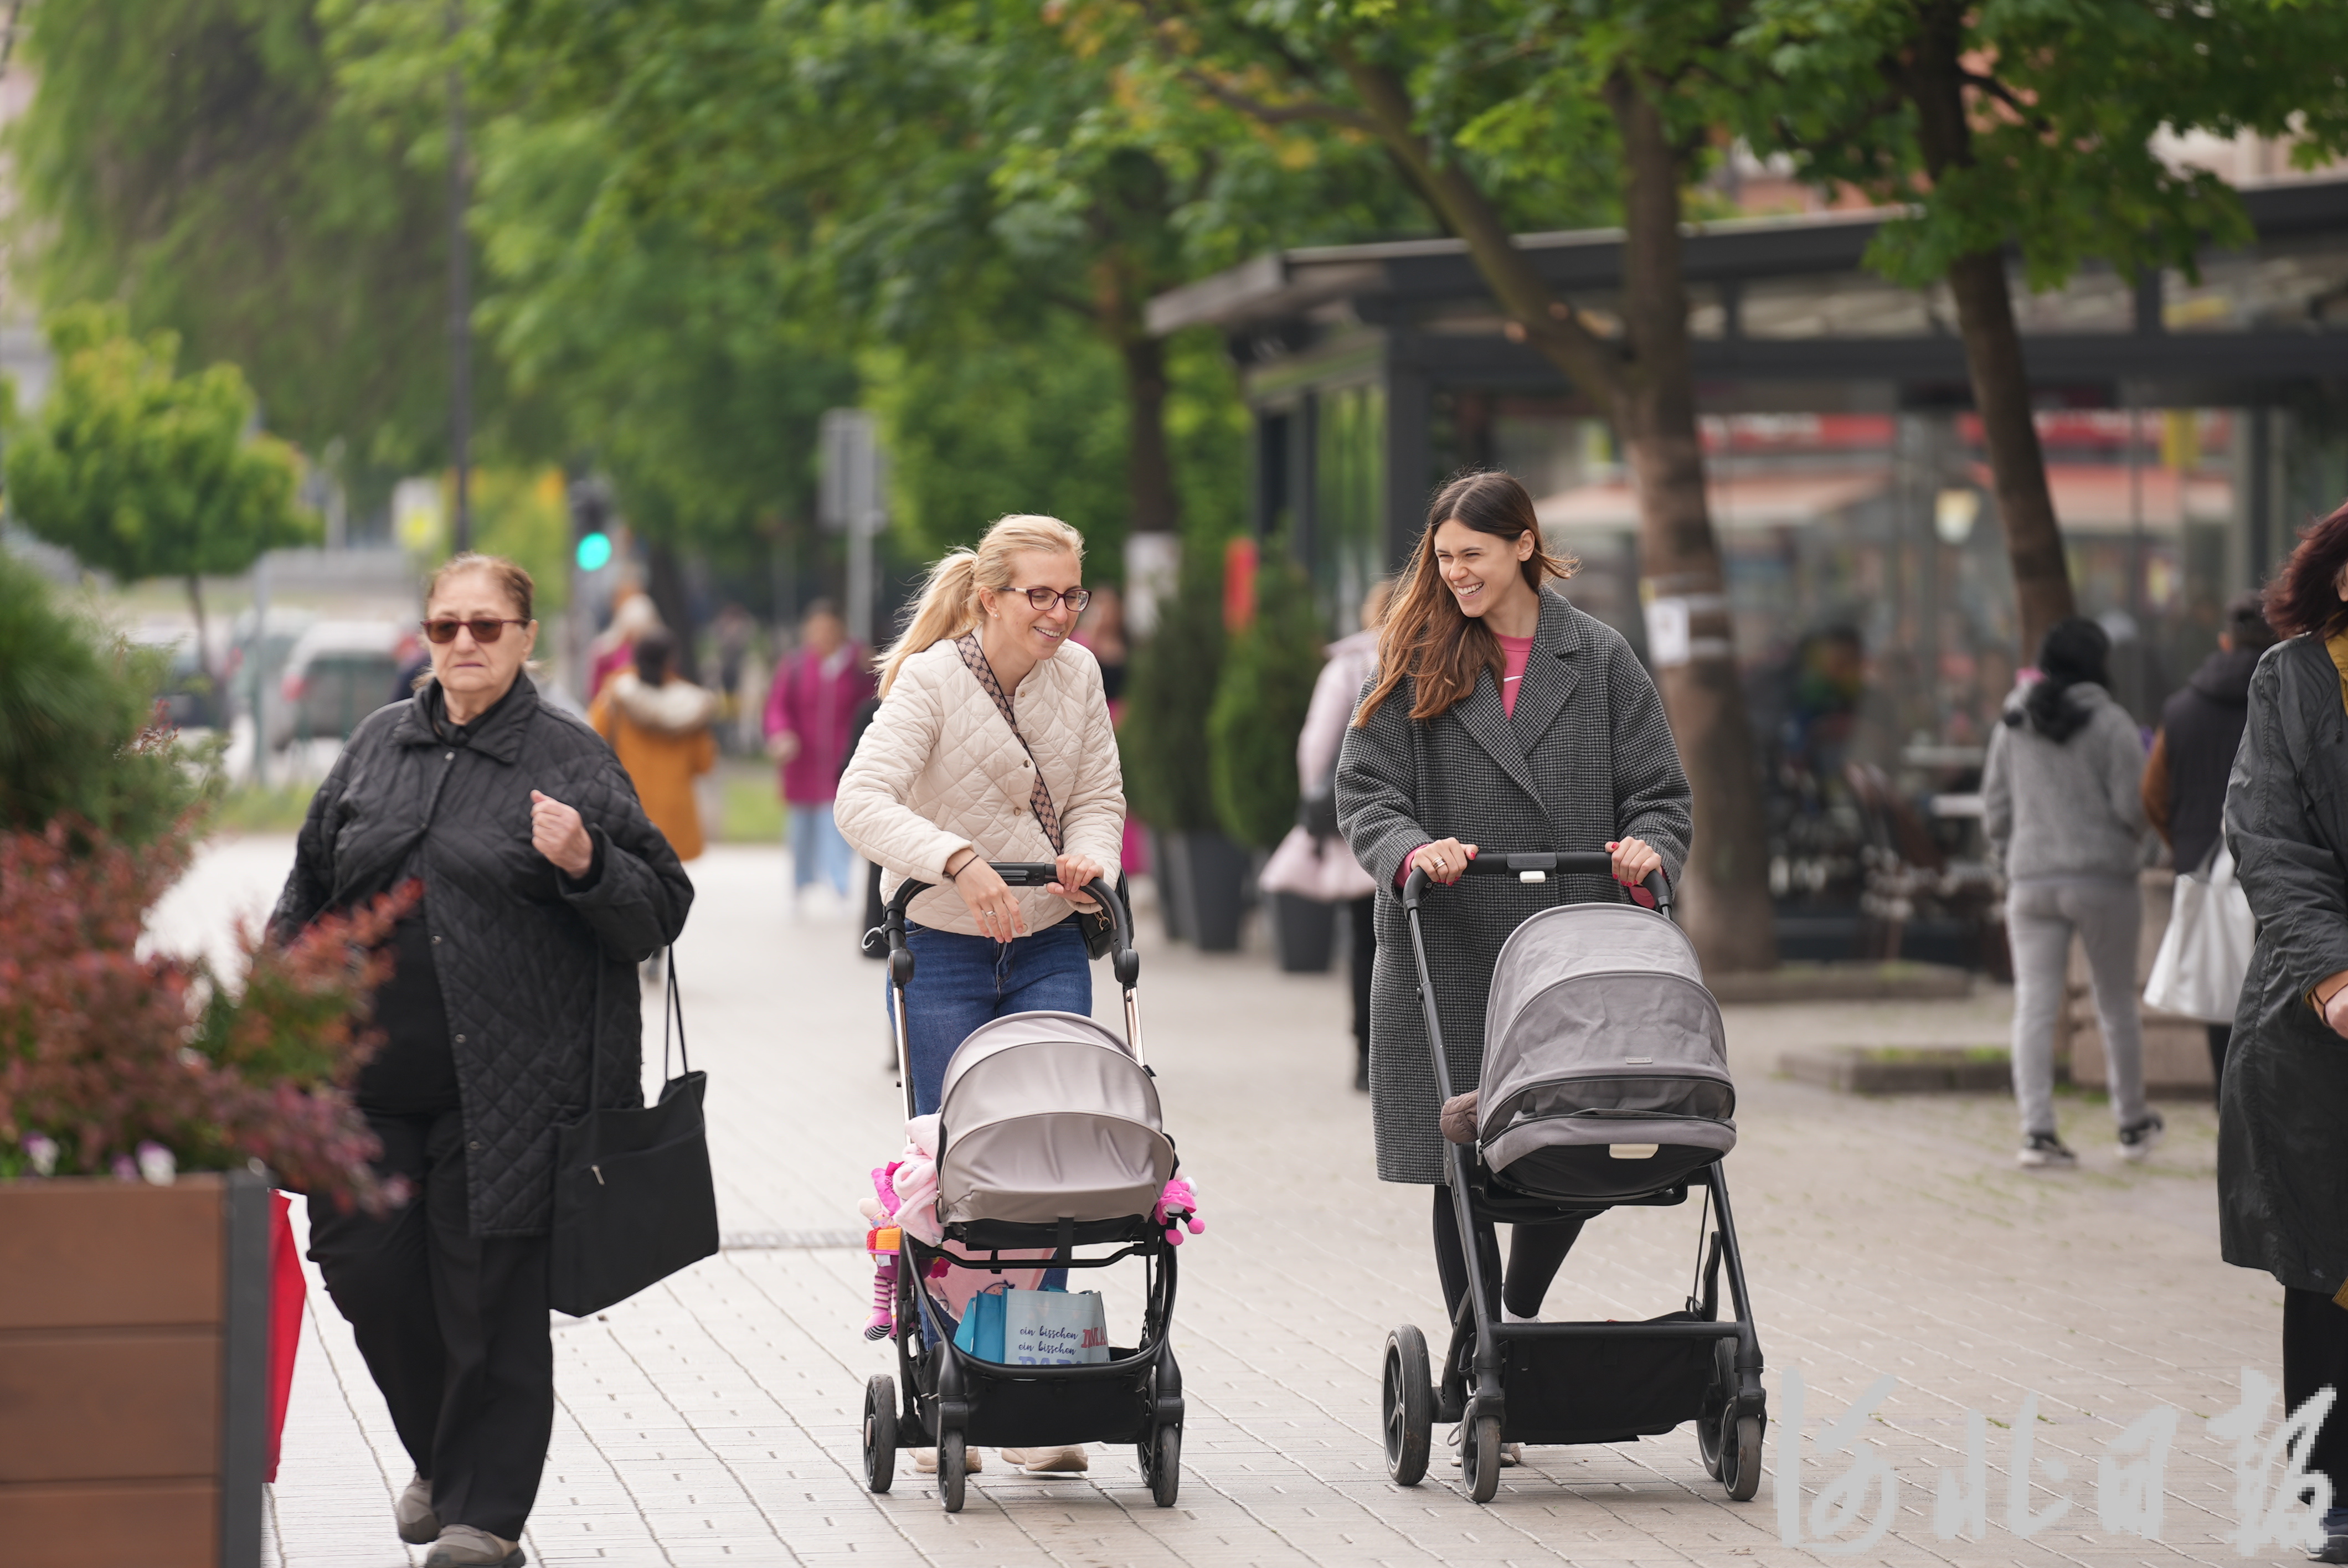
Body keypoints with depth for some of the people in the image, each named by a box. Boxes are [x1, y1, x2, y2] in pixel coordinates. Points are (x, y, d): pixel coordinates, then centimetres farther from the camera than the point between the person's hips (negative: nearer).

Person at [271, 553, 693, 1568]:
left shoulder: (571, 759, 1)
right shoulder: (379, 745, 14)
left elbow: (660, 909, 0)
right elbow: (313, 884, 25)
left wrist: (586, 864, -18)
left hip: (505, 1084, -4)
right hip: (372, 1075, 4)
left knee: (488, 1294, -3)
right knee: (366, 1267, 3)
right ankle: (443, 1460, 26)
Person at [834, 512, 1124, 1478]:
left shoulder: (1078, 676, 2)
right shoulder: (930, 682, -14)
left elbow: (1100, 800, 9)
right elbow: (863, 799, -27)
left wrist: (1089, 859, -14)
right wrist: (960, 860, -41)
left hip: (1050, 951, 4)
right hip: (944, 954, -4)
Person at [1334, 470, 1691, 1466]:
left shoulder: (1598, 661, 9)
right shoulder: (1417, 662, 7)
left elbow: (1658, 790, 8)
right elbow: (1364, 790, 2)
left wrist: (1649, 847, -14)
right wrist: (1412, 851, -18)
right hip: (1450, 952, -1)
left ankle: (1519, 1315, 27)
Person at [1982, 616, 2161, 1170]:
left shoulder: (2013, 724, 6)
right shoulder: (2110, 724, -9)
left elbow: (1995, 806, 9)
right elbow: (2133, 807, -12)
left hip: (2032, 880, 3)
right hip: (2104, 879, -3)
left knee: (2034, 1007, -1)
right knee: (2117, 1004, 12)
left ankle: (2037, 1130, -13)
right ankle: (2132, 1123, 23)